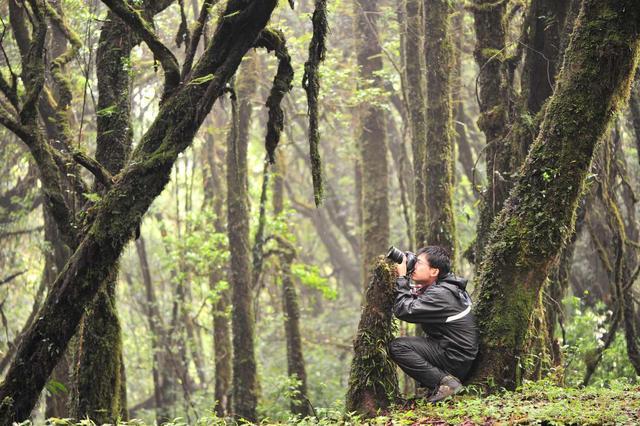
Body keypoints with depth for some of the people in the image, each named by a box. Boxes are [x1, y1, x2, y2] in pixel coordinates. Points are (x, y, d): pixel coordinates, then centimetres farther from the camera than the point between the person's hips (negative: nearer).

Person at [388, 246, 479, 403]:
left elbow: (403, 310, -25)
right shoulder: (441, 286, 9)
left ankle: (445, 381, -17)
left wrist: (402, 277, -16)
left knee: (397, 347, -17)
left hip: (456, 359, -10)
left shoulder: (440, 294, -22)